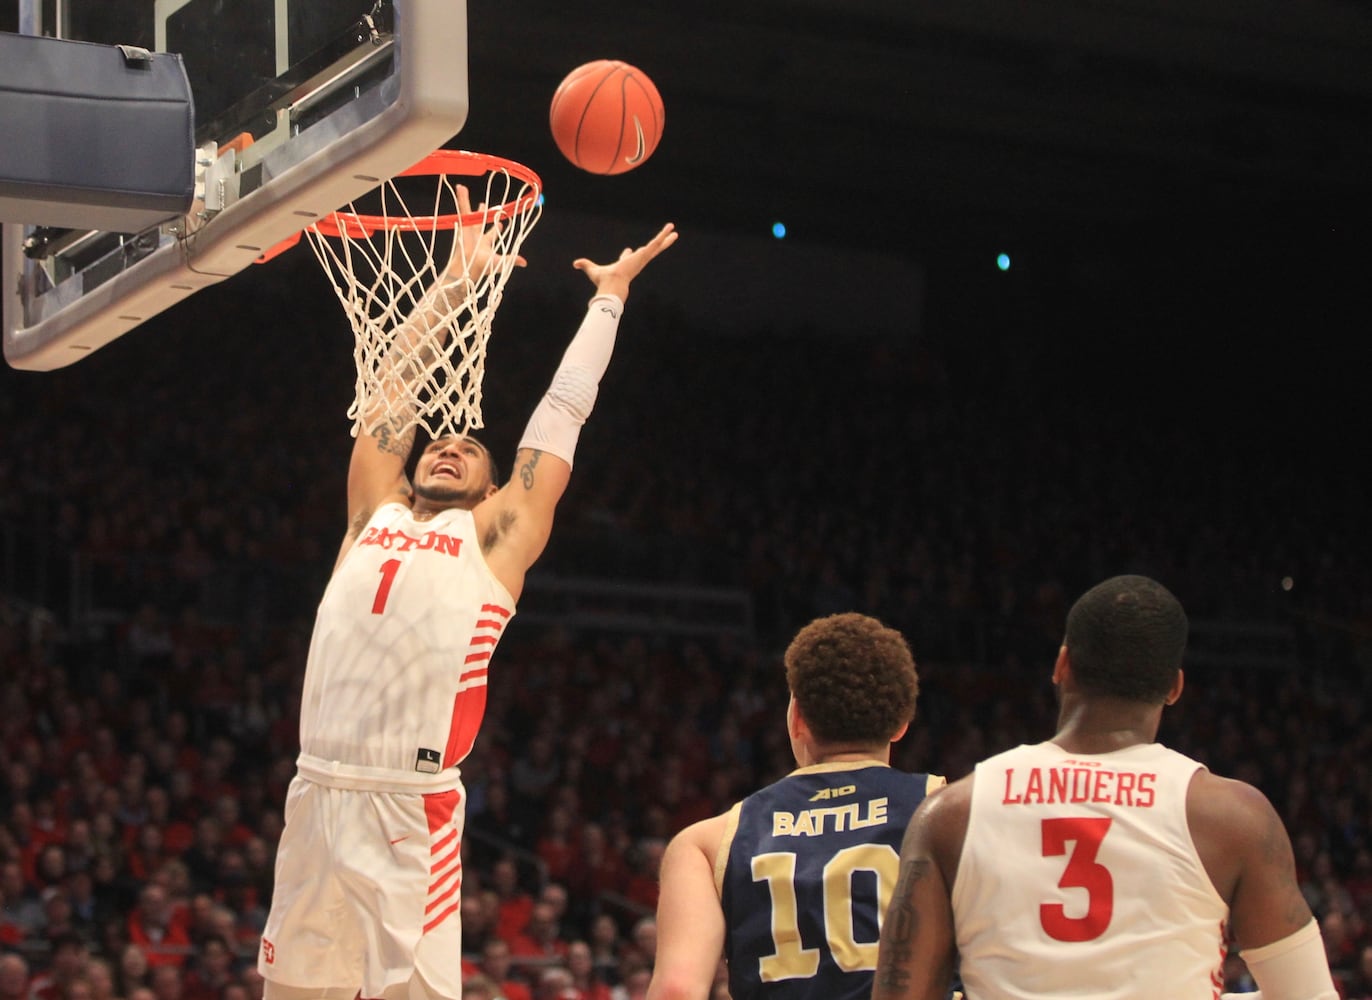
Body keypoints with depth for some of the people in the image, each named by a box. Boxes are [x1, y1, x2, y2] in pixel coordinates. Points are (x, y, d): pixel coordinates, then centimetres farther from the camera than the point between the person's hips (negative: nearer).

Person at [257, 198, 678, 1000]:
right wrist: (455, 279, 33)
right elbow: (394, 382, 27)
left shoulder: (496, 533, 11)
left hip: (413, 812, -4)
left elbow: (564, 407, 15)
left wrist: (611, 295, 23)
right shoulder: (374, 513, 20)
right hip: (318, 795, 4)